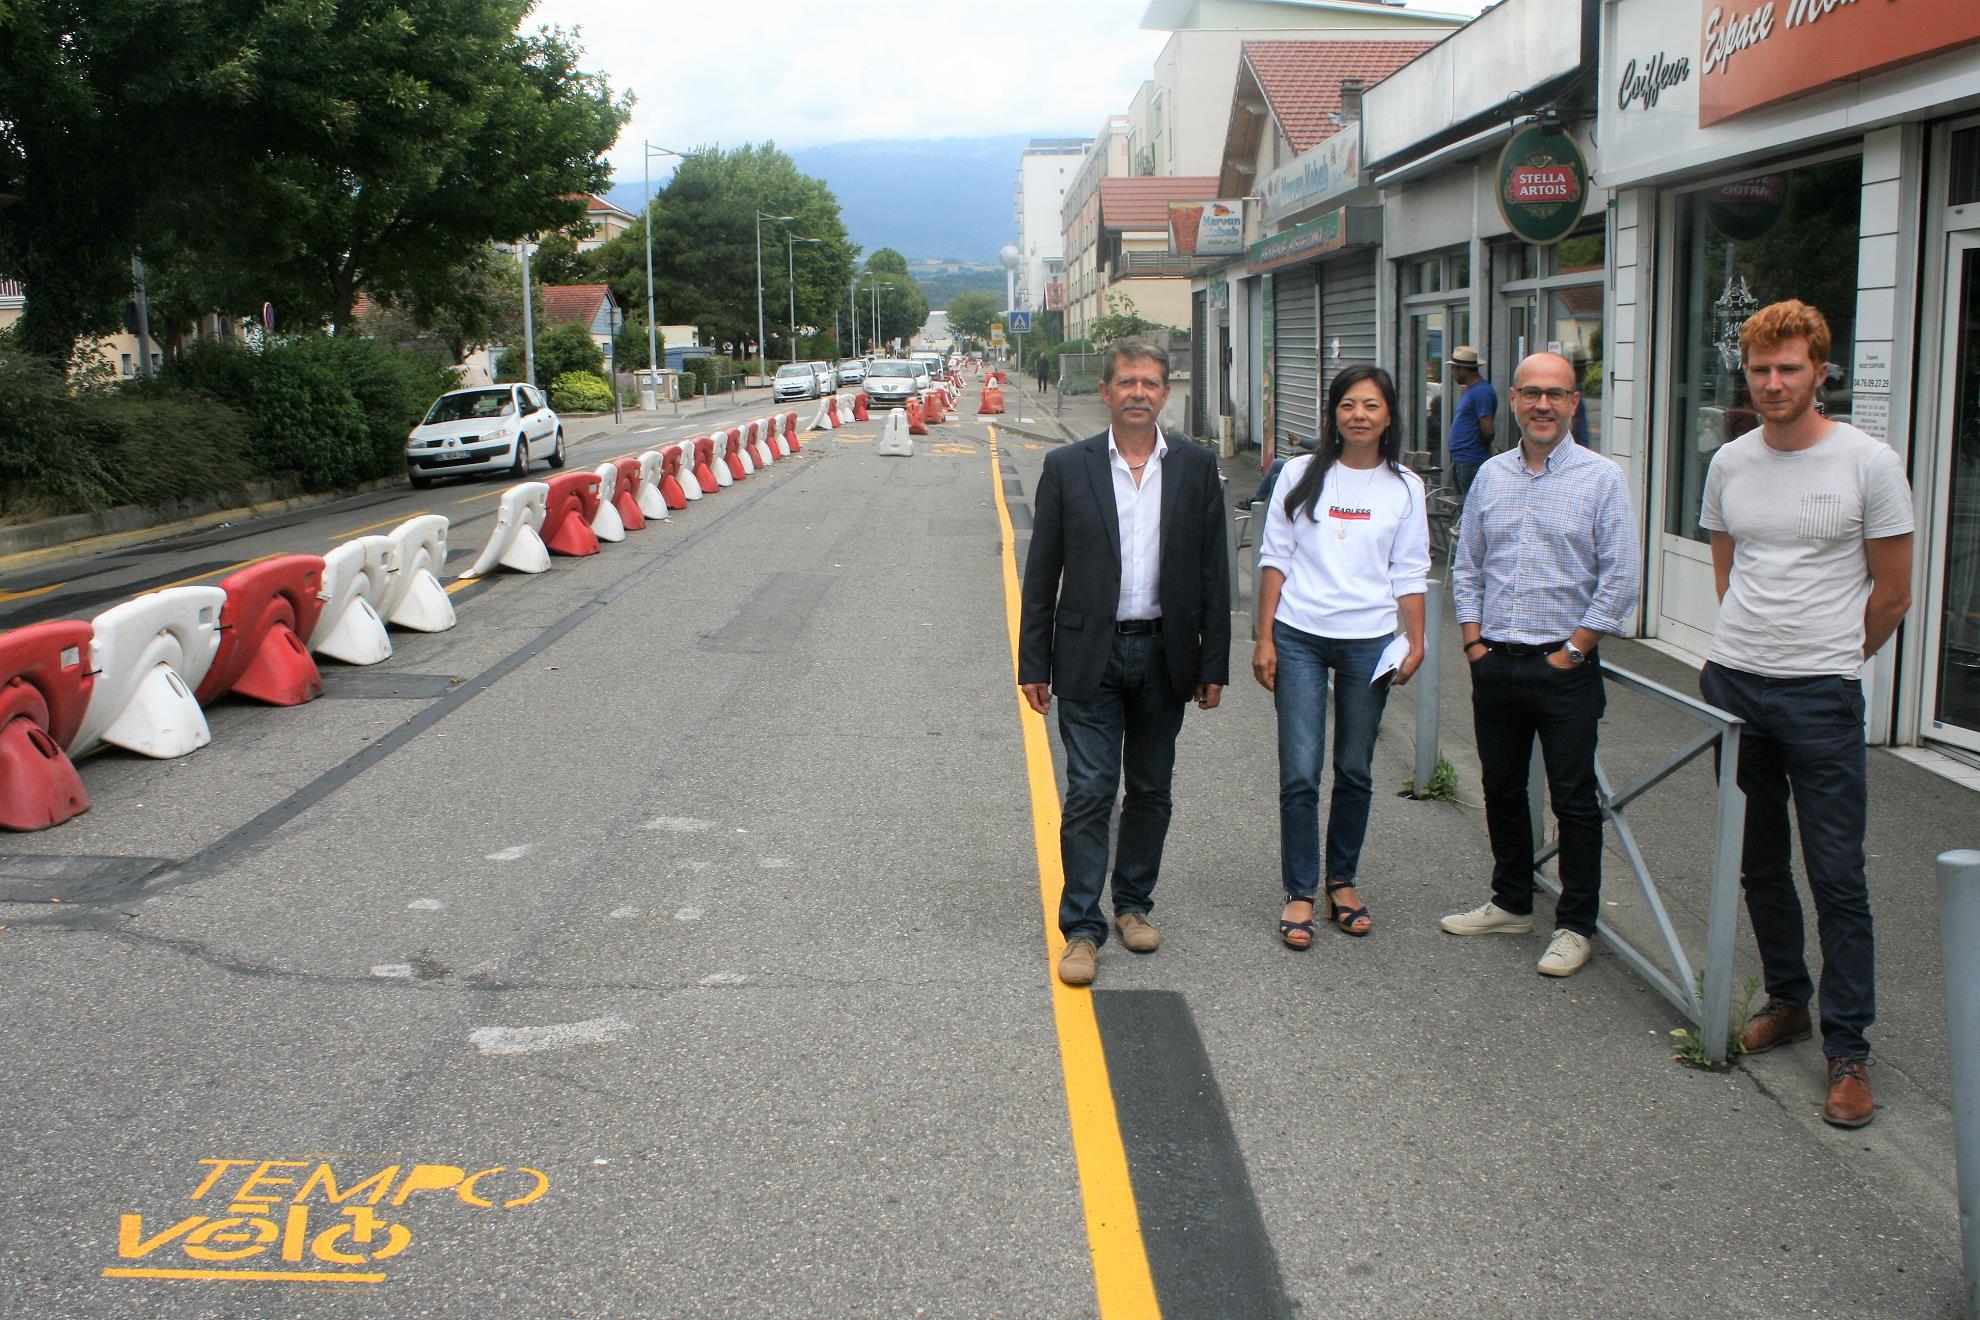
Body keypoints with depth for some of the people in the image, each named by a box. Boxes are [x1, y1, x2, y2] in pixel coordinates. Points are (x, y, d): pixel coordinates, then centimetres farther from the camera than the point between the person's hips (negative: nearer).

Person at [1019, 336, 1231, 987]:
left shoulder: (1195, 467, 2)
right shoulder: (1067, 467, -2)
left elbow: (1213, 572, 4)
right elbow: (1041, 574, 0)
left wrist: (1214, 664, 1)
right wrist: (1034, 665, -2)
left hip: (1164, 655, 2)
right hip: (1091, 655, -2)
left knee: (1150, 790, 13)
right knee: (1089, 793, -4)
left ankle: (1133, 903, 30)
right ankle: (1081, 927, 5)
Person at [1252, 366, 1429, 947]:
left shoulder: (1404, 487, 5)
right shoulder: (1301, 474, 2)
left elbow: (1409, 574, 7)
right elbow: (1275, 558, 4)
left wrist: (1416, 642, -2)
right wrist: (1264, 638, -1)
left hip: (1369, 642, 1)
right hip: (1299, 638, -1)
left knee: (1355, 771, 9)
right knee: (1300, 772, -4)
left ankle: (1342, 882, 25)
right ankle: (1299, 894, 7)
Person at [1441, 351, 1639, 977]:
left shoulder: (1601, 478, -6)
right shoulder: (1491, 475, 8)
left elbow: (1620, 579, -9)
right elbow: (1466, 566, 13)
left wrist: (1572, 651, -10)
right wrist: (1474, 641, 4)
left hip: (1564, 667, -5)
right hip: (1495, 663, 5)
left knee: (1574, 801, 2)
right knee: (1501, 789, 15)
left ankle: (1575, 926, 13)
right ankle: (1511, 903, 31)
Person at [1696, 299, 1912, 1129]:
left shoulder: (1868, 463, -8)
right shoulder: (1729, 463, 6)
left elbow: (1892, 596, -1)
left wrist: (1826, 660, 8)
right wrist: (1755, 645, 15)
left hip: (1821, 697, -5)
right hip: (1731, 684, 5)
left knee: (1837, 876, -2)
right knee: (1759, 864, 15)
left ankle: (1847, 1051, 5)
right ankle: (1786, 1000, 32)